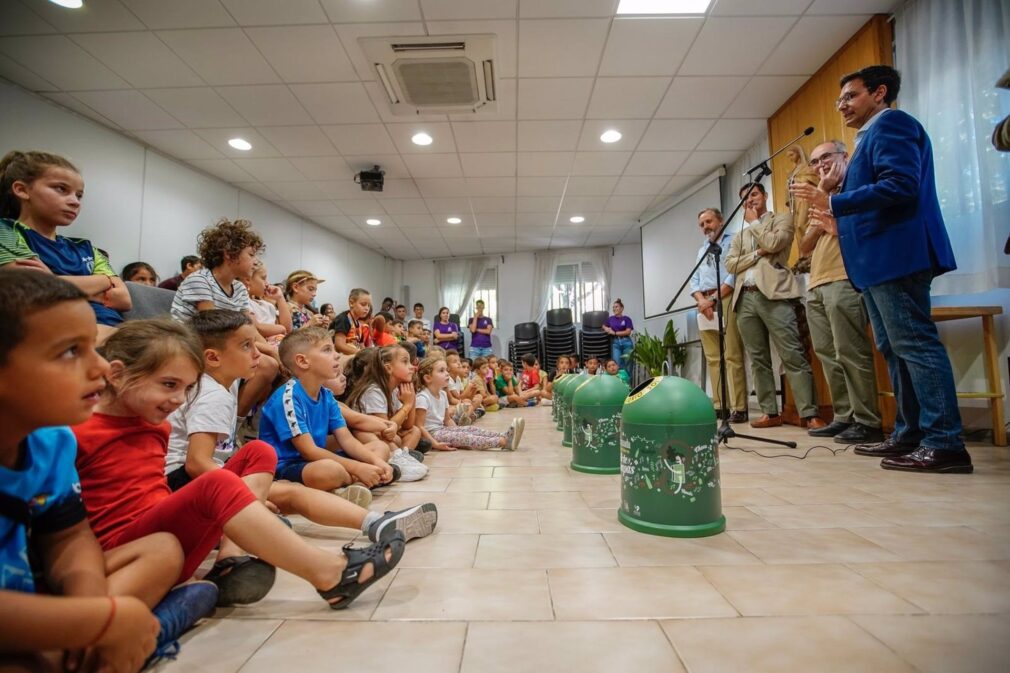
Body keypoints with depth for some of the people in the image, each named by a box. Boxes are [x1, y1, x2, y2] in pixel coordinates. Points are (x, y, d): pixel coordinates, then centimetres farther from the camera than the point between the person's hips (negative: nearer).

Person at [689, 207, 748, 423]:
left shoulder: (733, 241, 4)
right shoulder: (701, 250, 25)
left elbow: (734, 274, -10)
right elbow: (695, 281, 17)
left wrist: (714, 299, -13)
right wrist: (702, 300, -3)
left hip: (725, 301, -7)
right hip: (705, 305, 7)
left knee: (732, 357, -10)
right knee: (713, 358, 5)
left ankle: (738, 408, -9)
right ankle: (719, 405, 8)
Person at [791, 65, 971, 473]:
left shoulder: (891, 123, -3)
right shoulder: (873, 136, 26)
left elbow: (900, 186, -18)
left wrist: (833, 202, -15)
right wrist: (843, 223, 20)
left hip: (896, 255, -11)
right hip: (879, 259, 11)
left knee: (914, 345, -11)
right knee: (894, 349, 9)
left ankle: (945, 444, -7)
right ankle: (909, 435, 15)